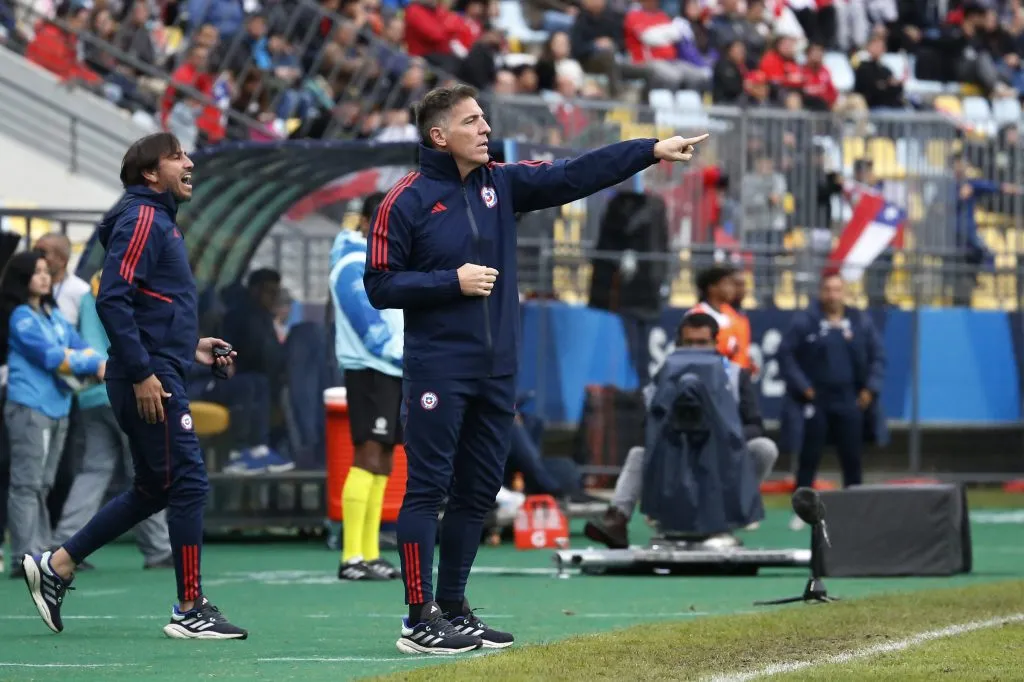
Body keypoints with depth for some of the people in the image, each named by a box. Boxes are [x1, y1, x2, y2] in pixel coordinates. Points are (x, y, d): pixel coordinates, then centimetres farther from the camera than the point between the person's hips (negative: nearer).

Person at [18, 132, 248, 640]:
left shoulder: (160, 221, 20)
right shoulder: (141, 219, -11)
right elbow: (112, 300, -20)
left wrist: (190, 346, 16)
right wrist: (141, 373, -22)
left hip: (156, 378, 10)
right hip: (151, 380, -10)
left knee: (152, 491, 15)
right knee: (188, 484, -7)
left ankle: (56, 566, 20)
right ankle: (189, 611, -3)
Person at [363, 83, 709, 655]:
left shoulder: (501, 184, 11)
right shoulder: (406, 201, -5)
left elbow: (576, 176, 3)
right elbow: (380, 286, -7)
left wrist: (652, 151, -5)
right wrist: (452, 282, -15)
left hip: (496, 371, 6)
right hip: (438, 371, -6)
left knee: (478, 493, 11)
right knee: (428, 490, -6)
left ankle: (453, 610, 20)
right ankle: (420, 622, -5)